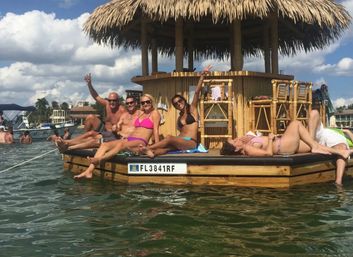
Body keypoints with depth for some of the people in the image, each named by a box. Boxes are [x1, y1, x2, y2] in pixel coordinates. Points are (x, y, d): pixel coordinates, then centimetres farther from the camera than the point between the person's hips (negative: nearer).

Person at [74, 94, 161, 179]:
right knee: (105, 145, -15)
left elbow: (156, 130, -1)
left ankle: (99, 159, -57)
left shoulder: (154, 113, 7)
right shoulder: (140, 113, 26)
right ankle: (89, 171, -30)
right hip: (128, 139, 7)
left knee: (121, 144, -37)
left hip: (141, 143, -7)